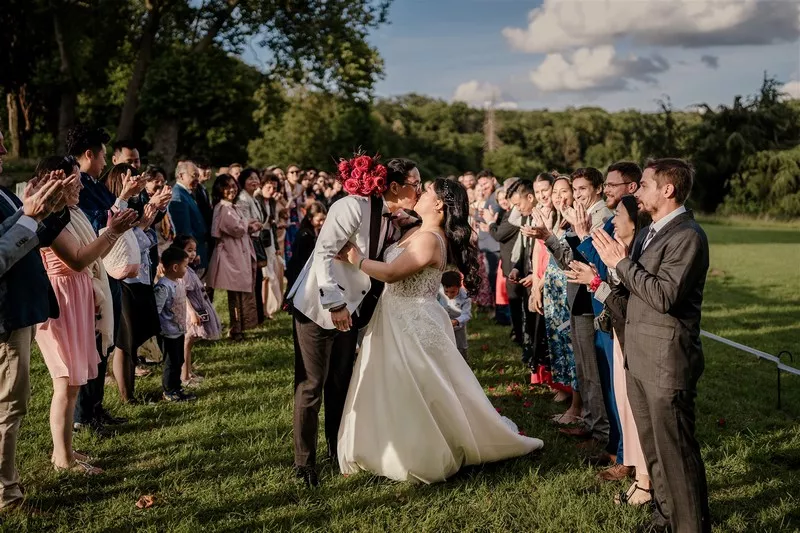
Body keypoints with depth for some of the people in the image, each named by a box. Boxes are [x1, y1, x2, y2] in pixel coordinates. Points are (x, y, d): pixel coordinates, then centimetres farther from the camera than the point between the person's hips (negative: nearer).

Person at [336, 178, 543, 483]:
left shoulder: (430, 239, -21)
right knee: (393, 392, 18)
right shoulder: (416, 232, 10)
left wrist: (356, 259, -18)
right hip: (396, 323, 10)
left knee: (421, 395, 3)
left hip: (414, 326, -10)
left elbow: (391, 273, -26)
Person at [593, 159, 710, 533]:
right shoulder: (649, 232, 13)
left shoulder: (687, 236, -15)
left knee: (675, 450, 0)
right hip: (639, 359, 9)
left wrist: (621, 262, -18)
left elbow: (664, 295, -24)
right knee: (652, 448, 20)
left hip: (666, 361, -9)